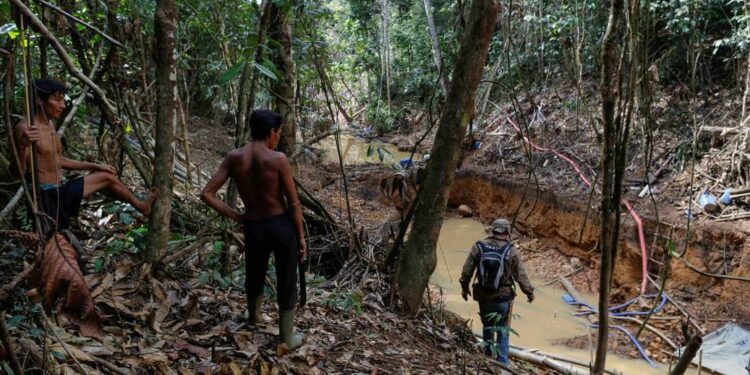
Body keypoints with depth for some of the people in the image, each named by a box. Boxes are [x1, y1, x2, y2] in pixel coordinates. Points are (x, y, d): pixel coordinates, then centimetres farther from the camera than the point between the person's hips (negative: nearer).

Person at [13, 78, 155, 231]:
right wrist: (22, 145, -43)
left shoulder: (50, 125, 11)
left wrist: (95, 166, 25)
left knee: (107, 176, 19)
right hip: (44, 196, -10)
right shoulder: (25, 128, -19)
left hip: (61, 190, 10)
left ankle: (142, 206, 41)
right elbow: (18, 172, -25)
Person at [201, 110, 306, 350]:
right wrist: (301, 236, -1)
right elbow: (294, 204, -12)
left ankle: (254, 316, 56)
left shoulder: (234, 158, -6)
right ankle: (287, 338, 26)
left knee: (254, 275, 28)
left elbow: (207, 194, -8)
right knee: (287, 282, 13)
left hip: (254, 228, 3)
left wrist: (234, 216, 0)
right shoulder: (278, 159, -16)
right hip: (282, 225, -3)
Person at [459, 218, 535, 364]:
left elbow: (467, 270, -2)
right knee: (503, 330, 13)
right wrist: (529, 292, 8)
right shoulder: (511, 251, -11)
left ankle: (488, 356, 34)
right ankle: (502, 362, 17)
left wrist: (464, 287, 13)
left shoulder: (478, 247, -6)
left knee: (487, 326, 22)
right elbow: (521, 275, -6)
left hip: (483, 297, 2)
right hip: (503, 297, -2)